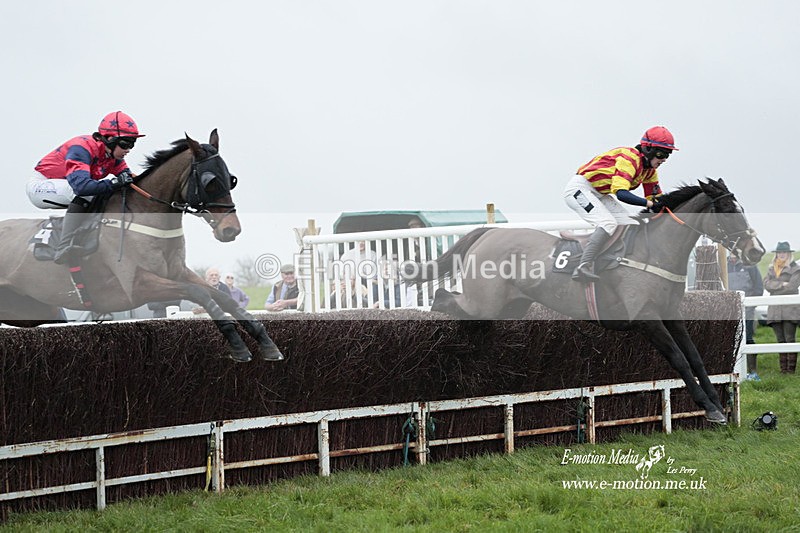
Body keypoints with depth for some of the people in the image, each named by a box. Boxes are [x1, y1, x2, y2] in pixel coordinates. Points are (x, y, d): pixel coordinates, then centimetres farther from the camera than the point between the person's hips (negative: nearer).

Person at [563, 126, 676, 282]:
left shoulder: (650, 170, 6)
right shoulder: (629, 158, -24)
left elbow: (655, 198, 10)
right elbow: (620, 193, -37)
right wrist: (648, 203, -38)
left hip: (600, 196, 10)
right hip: (579, 189, -10)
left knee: (633, 228, 3)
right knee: (609, 223, -29)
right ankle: (583, 268, -37)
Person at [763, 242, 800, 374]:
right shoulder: (772, 269, 18)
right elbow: (766, 284, 2)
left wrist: (774, 288, -4)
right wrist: (781, 284, -11)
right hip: (775, 310, 5)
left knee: (789, 339, -8)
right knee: (780, 340, 5)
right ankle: (783, 368, 7)